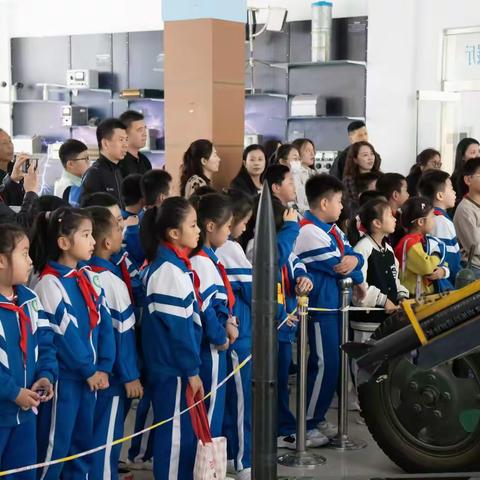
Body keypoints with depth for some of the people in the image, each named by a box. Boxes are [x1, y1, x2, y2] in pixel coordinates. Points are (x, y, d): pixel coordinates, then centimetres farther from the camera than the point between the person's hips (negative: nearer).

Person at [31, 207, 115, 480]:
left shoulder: (88, 278, 7)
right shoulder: (50, 283, -15)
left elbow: (104, 323, 5)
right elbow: (64, 334, -17)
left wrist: (104, 367, -3)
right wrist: (89, 370, -11)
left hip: (91, 375, 7)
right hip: (64, 376, -7)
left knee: (84, 442, 15)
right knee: (55, 446, 1)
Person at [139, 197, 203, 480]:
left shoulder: (177, 264, 11)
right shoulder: (169, 268, -18)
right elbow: (177, 326, -19)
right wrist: (192, 370, -16)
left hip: (180, 366, 9)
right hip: (173, 368, -9)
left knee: (186, 431, 16)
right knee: (176, 433, 0)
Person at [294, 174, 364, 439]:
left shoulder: (332, 229, 13)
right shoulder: (309, 232, -19)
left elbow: (352, 254, 7)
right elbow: (337, 267, -18)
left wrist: (353, 259, -14)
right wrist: (358, 279, -1)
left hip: (335, 304, 10)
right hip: (320, 307, -10)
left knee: (333, 364, 14)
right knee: (324, 365, -7)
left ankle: (317, 417, 24)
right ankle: (307, 424, 3)